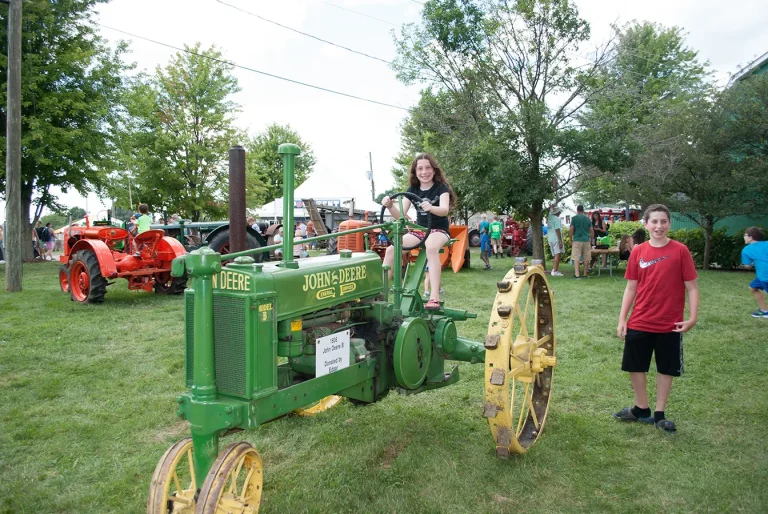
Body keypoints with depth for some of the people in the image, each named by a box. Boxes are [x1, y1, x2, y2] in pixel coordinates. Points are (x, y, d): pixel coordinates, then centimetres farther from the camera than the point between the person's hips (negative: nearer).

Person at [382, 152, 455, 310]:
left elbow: (445, 209, -28)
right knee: (391, 249, -19)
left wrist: (431, 208, -51)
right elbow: (400, 215, -3)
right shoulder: (413, 189, 5)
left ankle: (434, 297, -45)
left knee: (431, 247, -40)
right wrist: (390, 206, -26)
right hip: (419, 230, 5)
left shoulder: (441, 187, -9)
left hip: (439, 230, -5)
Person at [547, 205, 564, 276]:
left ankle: (556, 270, 18)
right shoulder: (557, 219, -12)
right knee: (558, 254, -10)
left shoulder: (549, 217, 8)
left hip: (550, 238, 9)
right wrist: (560, 240, -17)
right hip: (556, 239, -9)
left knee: (555, 255, 15)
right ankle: (554, 271, -15)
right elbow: (557, 230, -17)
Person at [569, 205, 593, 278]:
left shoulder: (574, 218, -2)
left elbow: (571, 229, -7)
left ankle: (577, 274, -16)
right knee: (586, 258, 10)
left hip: (577, 240, -4)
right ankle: (585, 274, 15)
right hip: (586, 240, 4)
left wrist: (571, 240, 2)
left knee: (576, 258, -5)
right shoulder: (587, 219, 9)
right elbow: (592, 231, 8)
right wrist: (592, 241, 18)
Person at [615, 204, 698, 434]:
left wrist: (692, 317, -14)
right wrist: (622, 319, 1)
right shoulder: (638, 252, 0)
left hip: (670, 325, -2)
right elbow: (631, 288, 4)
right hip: (639, 323, 2)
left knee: (666, 369, 11)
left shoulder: (680, 251, -7)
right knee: (635, 367, 11)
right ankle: (641, 409, 30)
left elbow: (691, 287, -5)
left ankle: (659, 415, 26)